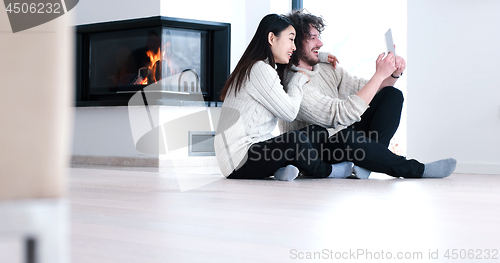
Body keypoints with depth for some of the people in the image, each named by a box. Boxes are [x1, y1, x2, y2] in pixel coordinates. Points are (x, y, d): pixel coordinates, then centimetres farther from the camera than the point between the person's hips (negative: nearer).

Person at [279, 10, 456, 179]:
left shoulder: (328, 68, 6)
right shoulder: (292, 85, -22)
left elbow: (366, 90, 12)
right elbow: (345, 114, -29)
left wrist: (394, 74, -8)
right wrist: (379, 75, -26)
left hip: (345, 137, 9)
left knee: (393, 95, 0)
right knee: (346, 137, -42)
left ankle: (366, 163, -21)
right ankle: (417, 170, -22)